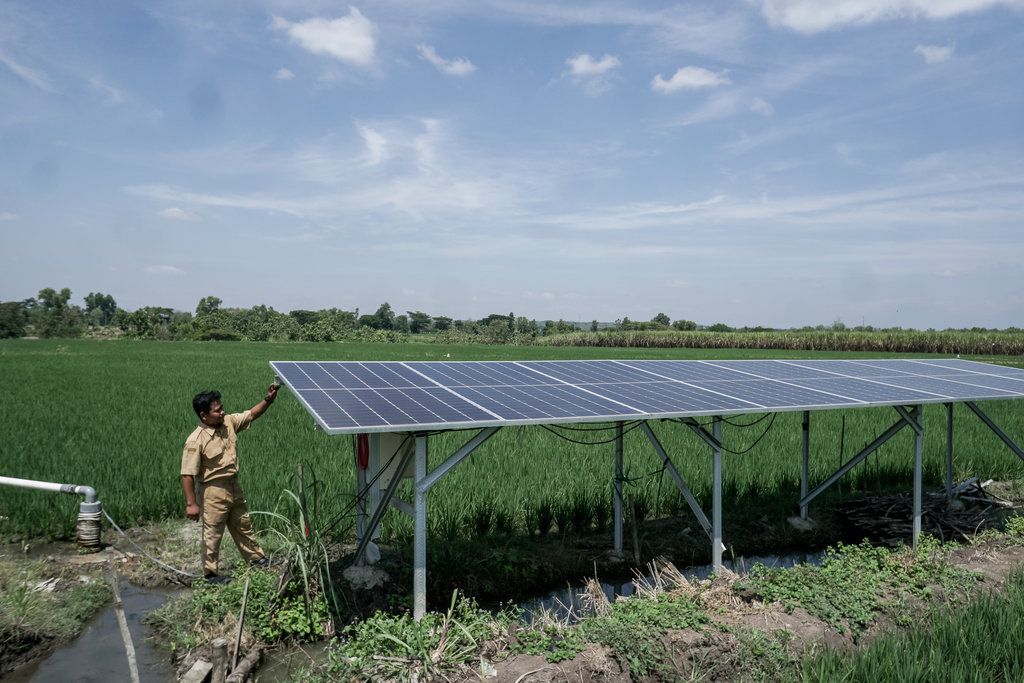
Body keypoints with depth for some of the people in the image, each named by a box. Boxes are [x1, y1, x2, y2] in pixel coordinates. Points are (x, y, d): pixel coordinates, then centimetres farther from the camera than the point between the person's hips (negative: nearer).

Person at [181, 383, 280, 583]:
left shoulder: (228, 422, -3)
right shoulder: (196, 441, -23)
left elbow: (251, 414, 8)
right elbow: (187, 474, -22)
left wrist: (268, 399, -9)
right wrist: (191, 503, -22)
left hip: (234, 487, 7)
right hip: (213, 491, -7)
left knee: (243, 525, 21)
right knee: (213, 533, 7)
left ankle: (257, 558, 36)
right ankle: (210, 573, 23)